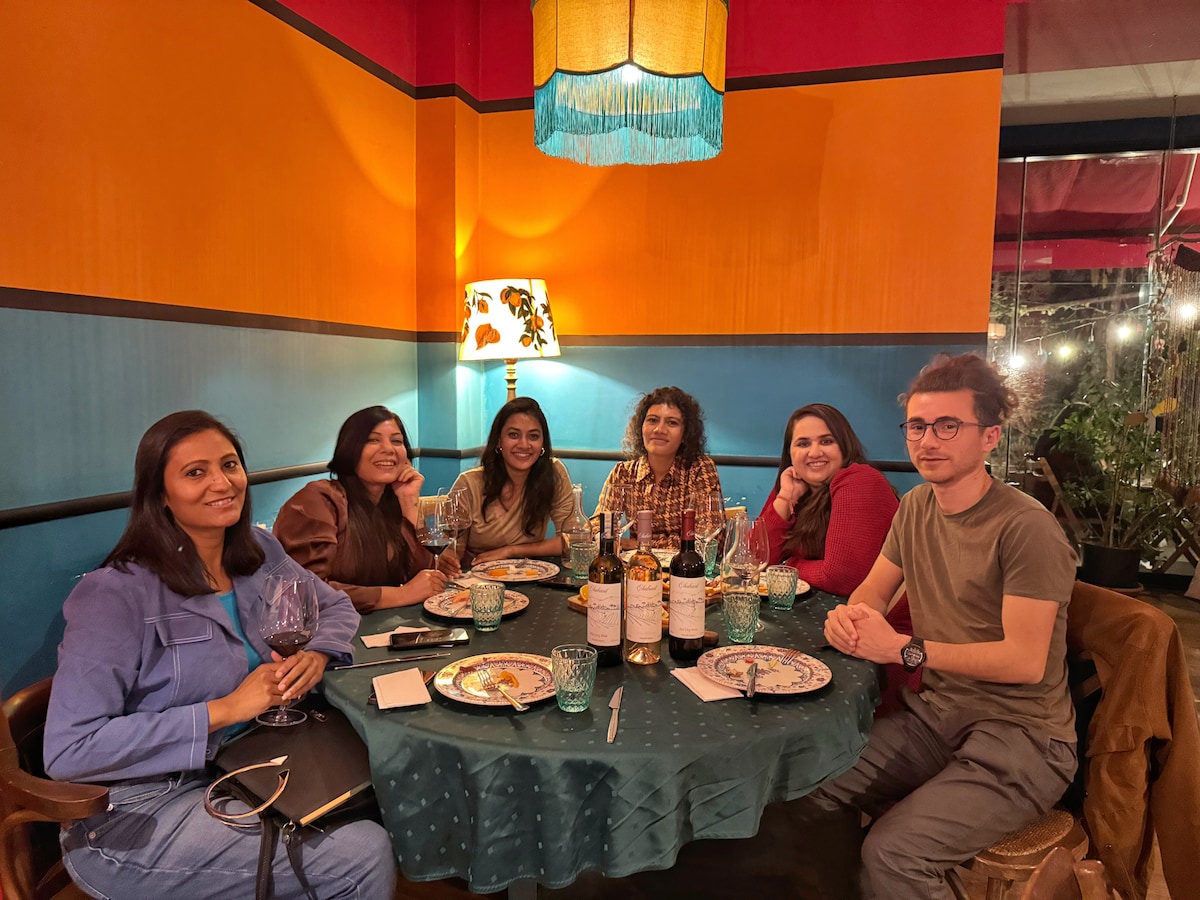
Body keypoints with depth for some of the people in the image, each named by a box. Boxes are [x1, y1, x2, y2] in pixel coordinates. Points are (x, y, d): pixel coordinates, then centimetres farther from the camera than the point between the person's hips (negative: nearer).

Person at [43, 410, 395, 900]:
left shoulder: (258, 552, 1)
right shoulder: (117, 594, -19)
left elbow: (336, 607, 13)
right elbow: (68, 750, -22)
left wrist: (317, 655, -10)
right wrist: (225, 709, -23)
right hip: (136, 813, -6)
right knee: (364, 858, -17)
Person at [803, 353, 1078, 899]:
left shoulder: (1025, 527, -17)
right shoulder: (916, 507, 7)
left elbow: (1026, 662, -20)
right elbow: (872, 592, 14)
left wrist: (904, 648, -22)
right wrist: (849, 617, -10)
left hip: (1020, 736, -6)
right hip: (936, 715, 6)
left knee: (891, 856, -26)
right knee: (814, 787, -13)